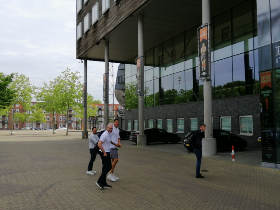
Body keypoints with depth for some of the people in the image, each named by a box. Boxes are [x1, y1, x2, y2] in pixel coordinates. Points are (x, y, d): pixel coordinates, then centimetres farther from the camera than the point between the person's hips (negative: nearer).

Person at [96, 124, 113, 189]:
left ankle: (103, 183, 17)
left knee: (105, 167, 11)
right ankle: (99, 181, -4)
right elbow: (99, 144, -25)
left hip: (106, 152, 10)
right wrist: (104, 152, -21)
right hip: (105, 153, -10)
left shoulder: (109, 134, 13)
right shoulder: (105, 135, -18)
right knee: (108, 167, -7)